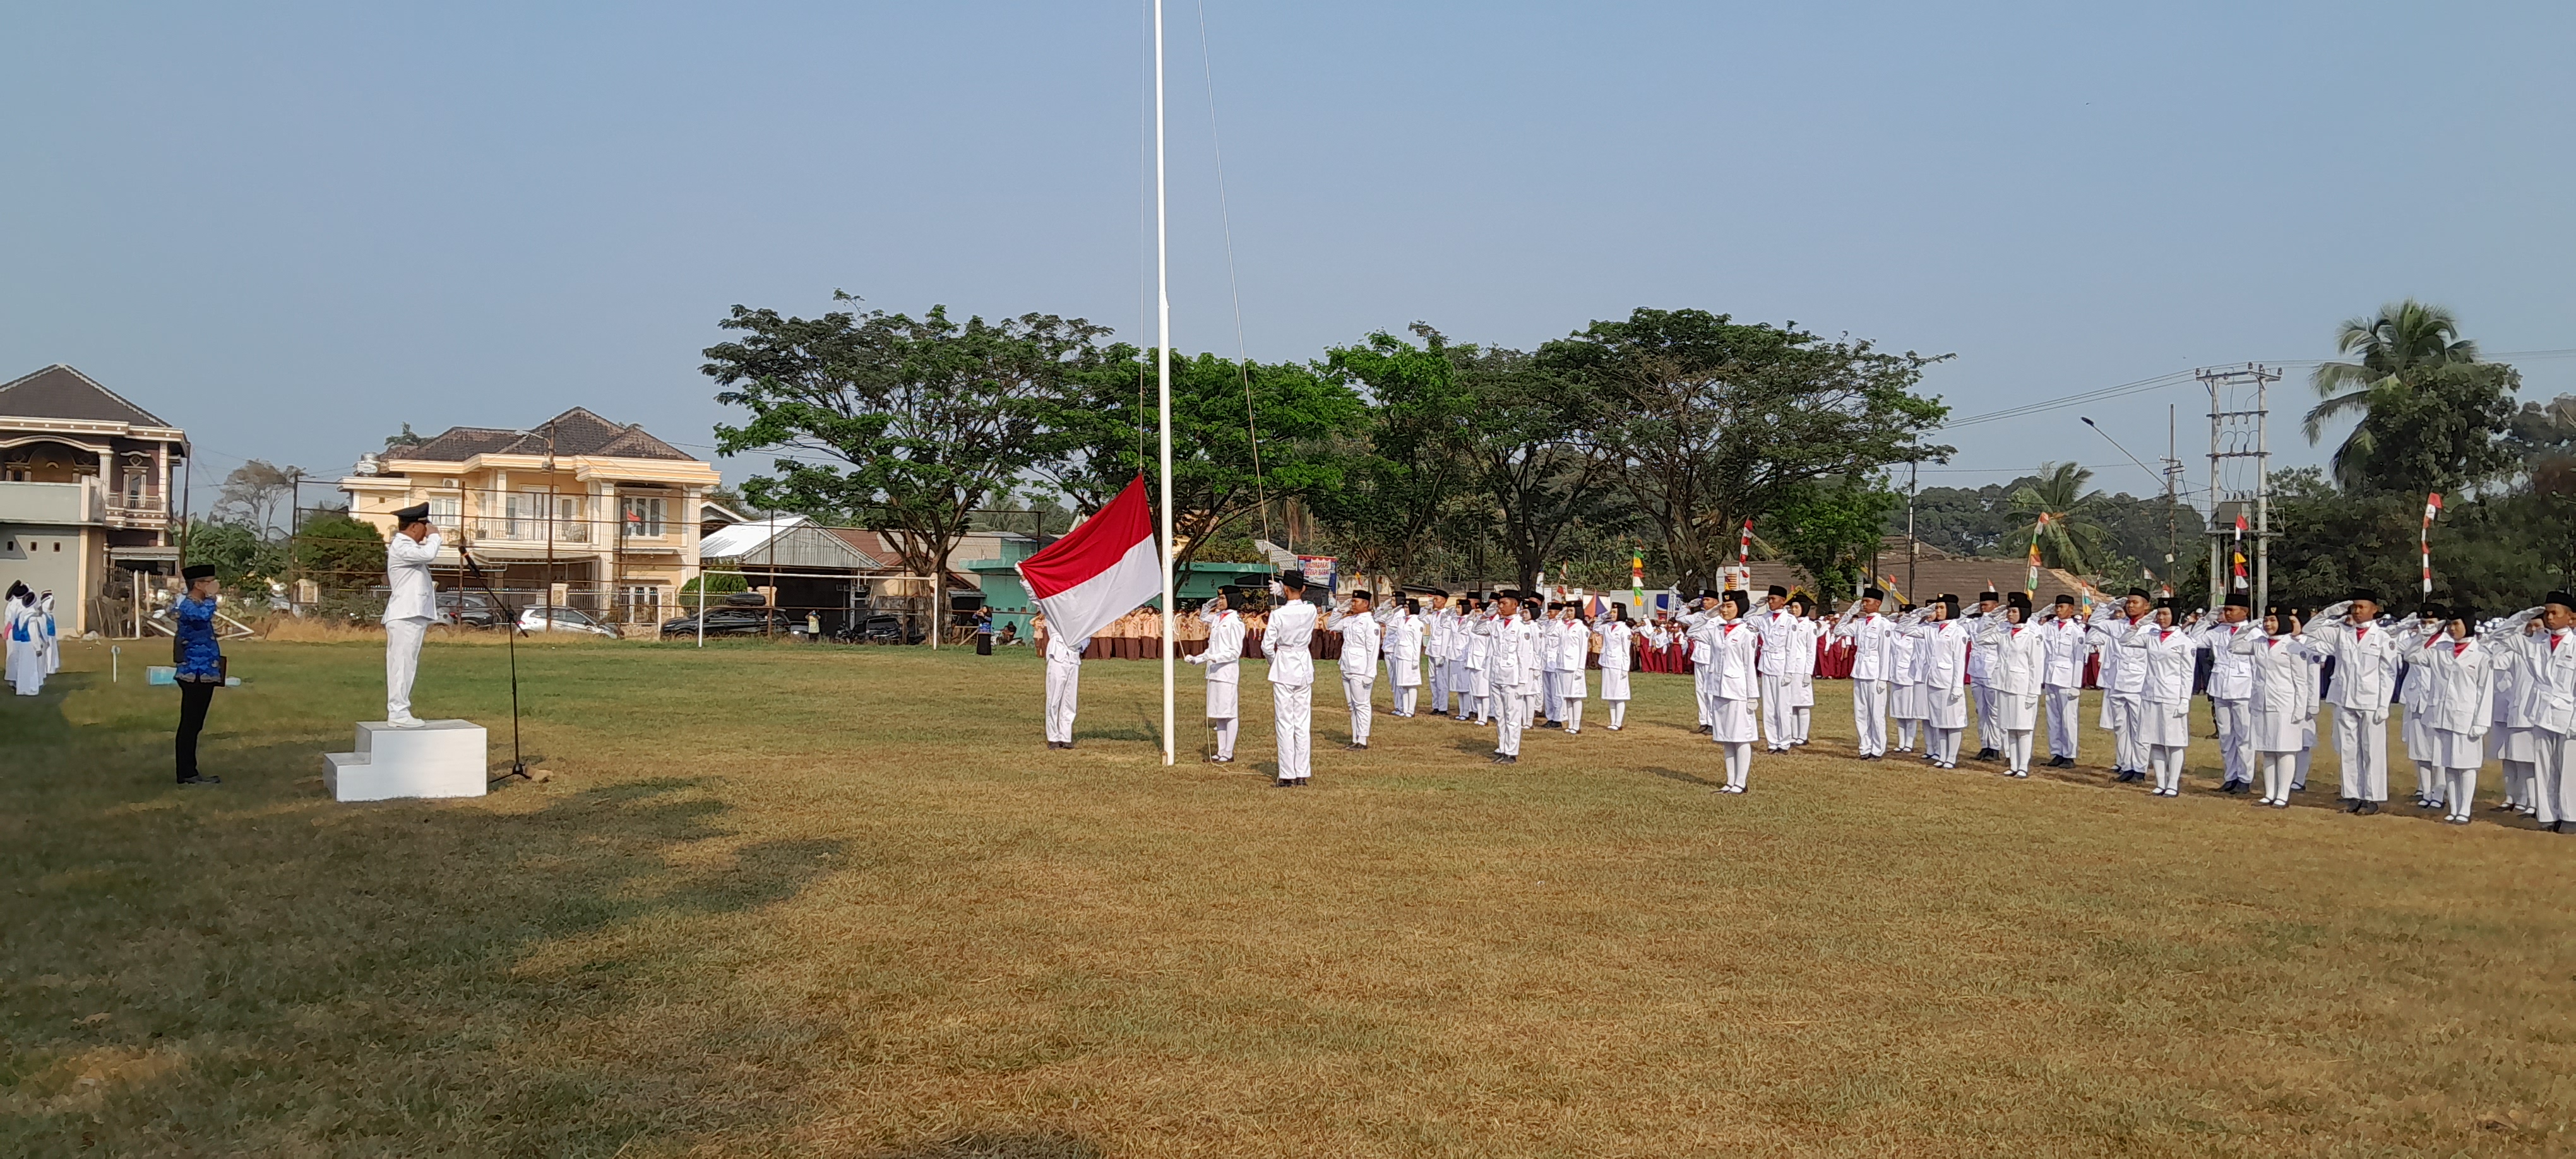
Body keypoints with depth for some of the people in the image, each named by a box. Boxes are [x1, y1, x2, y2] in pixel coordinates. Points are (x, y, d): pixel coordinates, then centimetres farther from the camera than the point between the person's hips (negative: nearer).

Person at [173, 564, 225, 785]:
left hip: (202, 676, 10)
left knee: (193, 726, 13)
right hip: (196, 676, -10)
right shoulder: (189, 607, -15)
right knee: (190, 726, -6)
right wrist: (211, 597, -26)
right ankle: (187, 774, -3)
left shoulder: (197, 606, 16)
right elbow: (204, 616, -38)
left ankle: (189, 772, 18)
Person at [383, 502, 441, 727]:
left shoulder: (407, 547, 22)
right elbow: (428, 554, -28)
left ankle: (398, 711, 14)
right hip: (405, 617, -11)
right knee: (402, 664, -10)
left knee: (404, 665, 11)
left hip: (412, 616, 11)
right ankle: (398, 713, -11)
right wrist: (434, 536, -11)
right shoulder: (401, 547, -12)